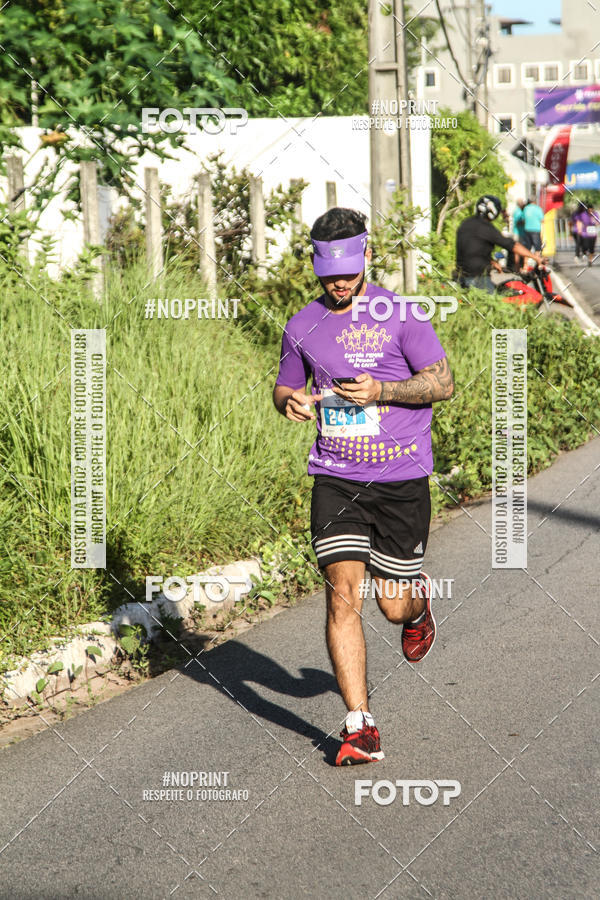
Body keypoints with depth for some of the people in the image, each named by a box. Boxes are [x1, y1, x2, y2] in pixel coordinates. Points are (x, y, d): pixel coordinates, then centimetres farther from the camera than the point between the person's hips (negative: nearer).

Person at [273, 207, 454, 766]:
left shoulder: (400, 315, -3)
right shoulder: (302, 326, 8)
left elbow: (442, 382, -5)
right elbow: (284, 387, 21)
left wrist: (380, 390, -20)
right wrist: (289, 401, -3)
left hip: (402, 478, -2)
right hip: (335, 478, 2)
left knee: (394, 606, 4)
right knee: (343, 593, -13)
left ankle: (419, 605, 45)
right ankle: (360, 728, -8)